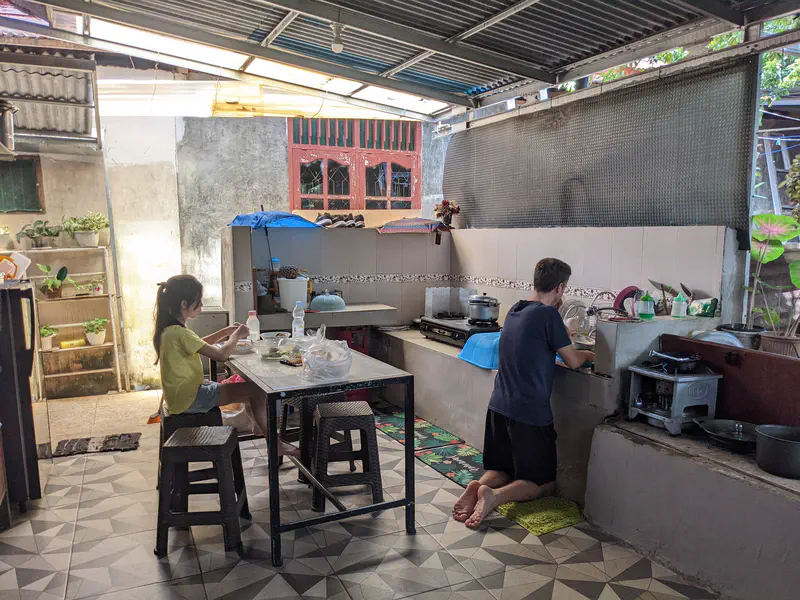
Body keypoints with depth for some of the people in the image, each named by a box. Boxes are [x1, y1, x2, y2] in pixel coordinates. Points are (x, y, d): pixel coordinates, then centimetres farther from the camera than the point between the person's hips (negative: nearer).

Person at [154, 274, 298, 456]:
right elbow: (221, 354, -24)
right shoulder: (179, 333, -24)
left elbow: (199, 344, 23)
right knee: (255, 391, -11)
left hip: (183, 392, 10)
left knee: (246, 389, 18)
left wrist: (226, 332, 11)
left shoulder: (168, 329, 6)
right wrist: (236, 335, -6)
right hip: (188, 398, -10)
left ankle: (260, 431, 29)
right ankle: (275, 445, -2)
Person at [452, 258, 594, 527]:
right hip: (530, 413, -7)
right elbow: (573, 361, -5)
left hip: (499, 407, 7)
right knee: (544, 483, 10)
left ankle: (479, 486, -9)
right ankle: (495, 496, -17)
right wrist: (588, 355, 15)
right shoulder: (548, 315, -14)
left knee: (502, 470, 22)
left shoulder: (515, 311, 8)